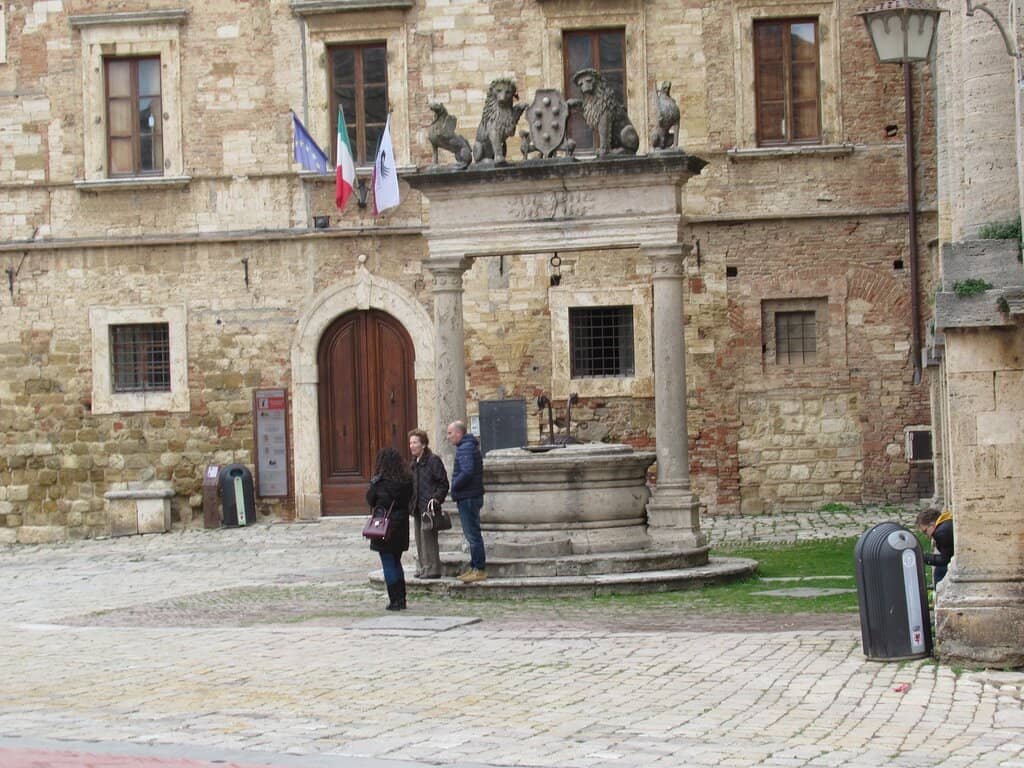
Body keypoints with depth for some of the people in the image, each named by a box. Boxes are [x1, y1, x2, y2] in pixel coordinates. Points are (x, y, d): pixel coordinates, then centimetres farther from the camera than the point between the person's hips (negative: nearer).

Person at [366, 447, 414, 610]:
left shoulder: (379, 482, -16)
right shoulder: (407, 481, -2)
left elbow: (370, 500, -4)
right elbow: (409, 500, 4)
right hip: (402, 526, 5)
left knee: (388, 564, 2)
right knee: (396, 563, 19)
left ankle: (395, 601, 1)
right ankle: (401, 599, 19)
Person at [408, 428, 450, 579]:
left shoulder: (433, 460, -9)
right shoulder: (415, 463, 17)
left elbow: (443, 483, -10)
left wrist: (436, 498, -20)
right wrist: (411, 503, 15)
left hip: (429, 505, -9)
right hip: (418, 507, 9)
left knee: (427, 535, -11)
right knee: (420, 537, 10)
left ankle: (432, 568, -9)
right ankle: (424, 567, 16)